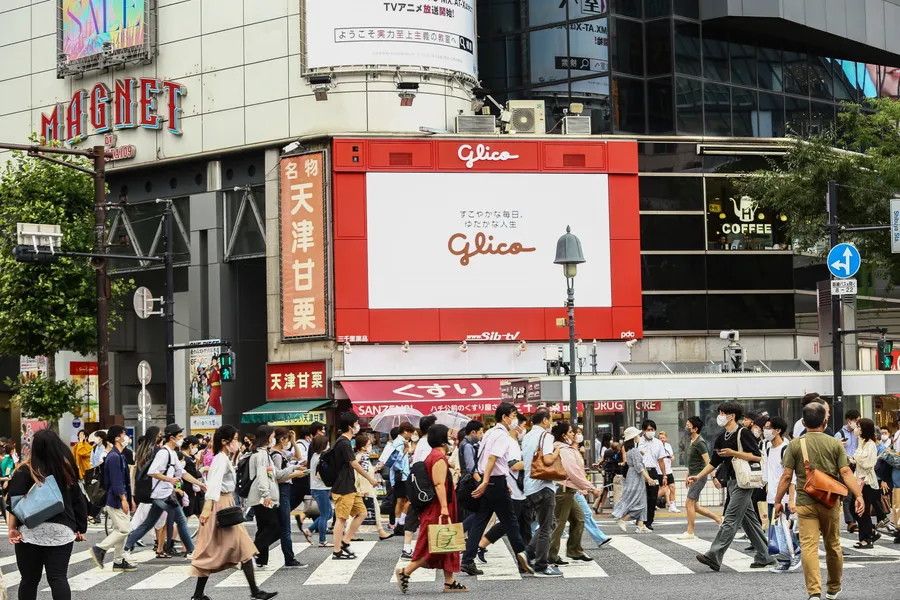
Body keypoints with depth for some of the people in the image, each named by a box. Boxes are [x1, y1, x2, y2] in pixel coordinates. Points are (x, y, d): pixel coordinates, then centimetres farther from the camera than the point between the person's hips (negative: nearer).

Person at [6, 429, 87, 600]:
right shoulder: (67, 469, 6)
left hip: (31, 531, -2)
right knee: (58, 578, -1)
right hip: (61, 531, 2)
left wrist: (12, 527, -8)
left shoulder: (25, 471, -3)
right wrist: (80, 528, 17)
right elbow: (78, 501, 10)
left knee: (30, 579, 7)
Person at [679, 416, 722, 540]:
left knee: (689, 503, -9)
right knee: (695, 506, 10)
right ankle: (718, 519, 21)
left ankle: (690, 532, -3)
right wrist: (688, 476, 25)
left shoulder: (700, 443, -15)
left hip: (699, 477, -10)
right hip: (694, 476, 10)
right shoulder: (692, 441, 14)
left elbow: (707, 461, -20)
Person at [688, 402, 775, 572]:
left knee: (730, 519, -11)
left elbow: (757, 457, -16)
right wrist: (698, 477, 7)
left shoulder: (743, 433, -11)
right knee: (749, 520, 11)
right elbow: (714, 462, 17)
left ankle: (714, 556, -16)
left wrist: (733, 453, -19)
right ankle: (764, 557, 17)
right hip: (732, 481, 9)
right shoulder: (722, 438, 14)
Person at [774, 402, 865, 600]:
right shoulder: (835, 444, 1)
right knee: (833, 546, 17)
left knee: (809, 547, -7)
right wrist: (858, 496, -9)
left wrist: (778, 501, 3)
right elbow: (846, 472, -8)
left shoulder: (795, 445, -1)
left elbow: (787, 476, -4)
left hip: (806, 502, -2)